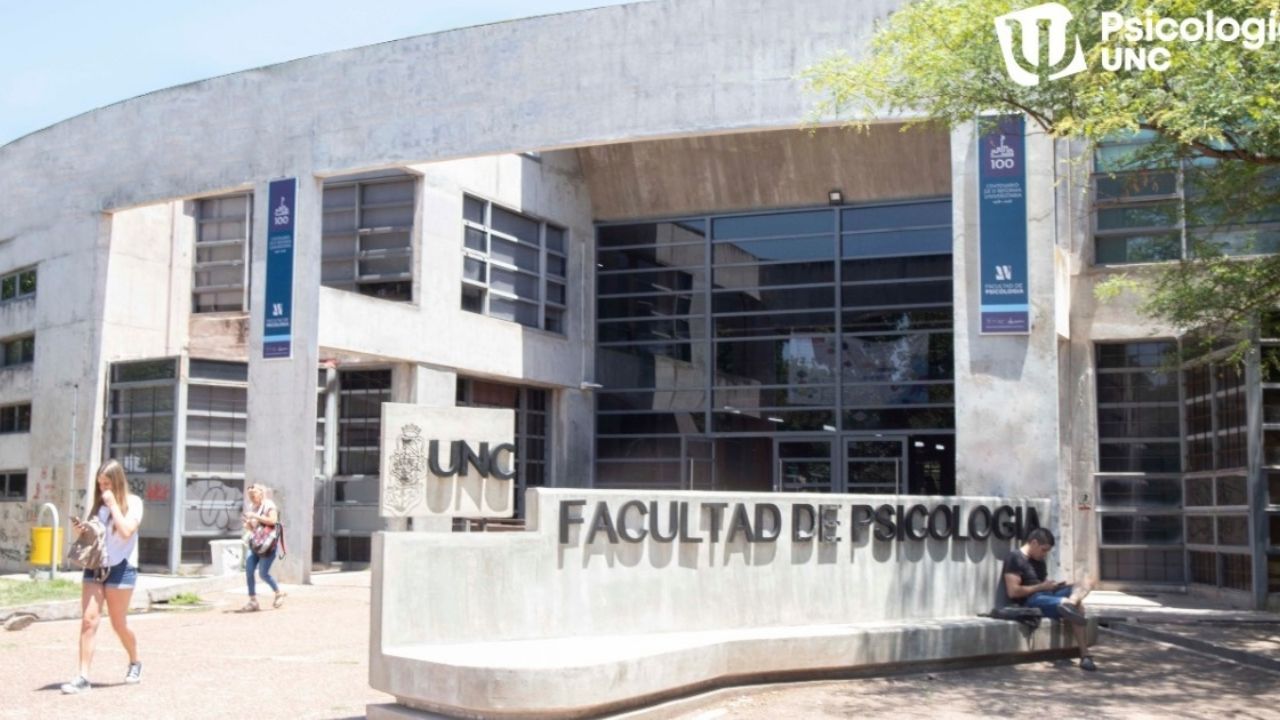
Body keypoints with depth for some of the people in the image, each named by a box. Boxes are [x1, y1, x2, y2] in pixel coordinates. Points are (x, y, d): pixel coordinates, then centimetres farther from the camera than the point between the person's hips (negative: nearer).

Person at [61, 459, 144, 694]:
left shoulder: (133, 502, -3)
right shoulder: (99, 504, 12)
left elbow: (126, 531, -18)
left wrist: (113, 504, -14)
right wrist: (80, 530, -2)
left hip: (120, 568, -4)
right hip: (94, 566, 4)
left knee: (119, 624, 6)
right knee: (88, 620, -7)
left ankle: (135, 663, 30)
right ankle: (83, 677, -8)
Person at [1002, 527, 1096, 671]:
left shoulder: (1039, 561, 22)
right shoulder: (1015, 558, -7)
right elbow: (1013, 592, -16)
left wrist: (1052, 584, -2)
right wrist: (1042, 587, -12)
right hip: (1030, 601, -9)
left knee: (1086, 583, -14)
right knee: (1077, 607, -30)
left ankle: (1069, 604, -41)